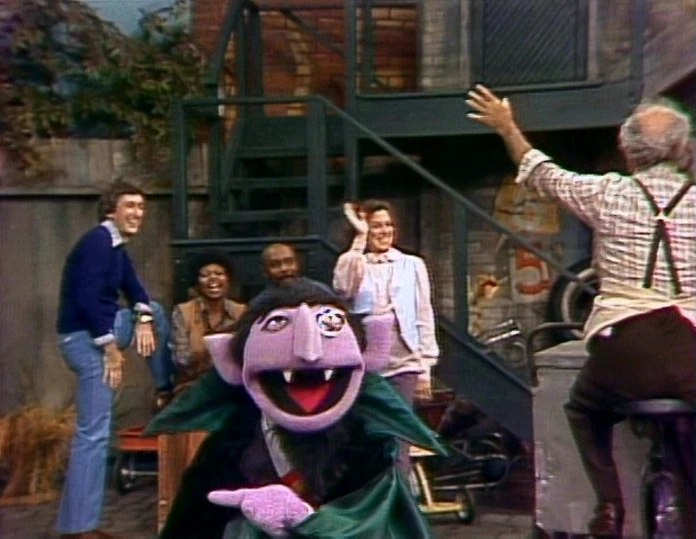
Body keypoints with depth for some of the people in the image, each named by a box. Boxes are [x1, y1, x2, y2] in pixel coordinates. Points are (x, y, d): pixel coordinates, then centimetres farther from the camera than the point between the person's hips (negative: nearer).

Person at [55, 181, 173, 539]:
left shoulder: (116, 246, 13)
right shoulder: (97, 241, -17)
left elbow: (133, 288, 19)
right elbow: (87, 298, -25)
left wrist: (143, 320, -1)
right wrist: (111, 347, -21)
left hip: (101, 327, 10)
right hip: (85, 337, -10)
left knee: (156, 311, 23)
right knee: (94, 432, -9)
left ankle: (167, 390, 31)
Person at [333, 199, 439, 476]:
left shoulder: (412, 265, 9)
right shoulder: (355, 266, 8)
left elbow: (424, 317, 8)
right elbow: (342, 286, -16)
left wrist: (426, 367, 3)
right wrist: (359, 238, -14)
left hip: (403, 363, 0)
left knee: (398, 445, -1)